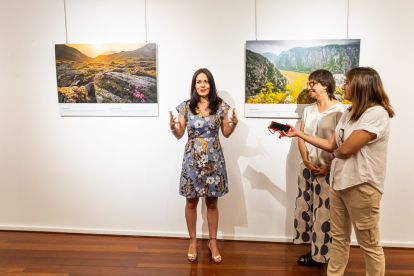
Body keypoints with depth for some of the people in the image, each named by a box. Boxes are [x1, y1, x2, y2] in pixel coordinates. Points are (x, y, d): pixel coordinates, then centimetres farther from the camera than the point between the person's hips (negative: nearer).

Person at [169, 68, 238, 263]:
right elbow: (180, 135, 1)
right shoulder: (186, 106, -1)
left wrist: (234, 124, -16)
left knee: (212, 203, 10)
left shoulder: (220, 106, -1)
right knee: (191, 202, 10)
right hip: (192, 159, 0)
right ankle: (193, 241, 29)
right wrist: (173, 127, -19)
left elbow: (226, 134, 4)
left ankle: (213, 242, 27)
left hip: (213, 160, 0)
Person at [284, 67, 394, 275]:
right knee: (339, 238, 18)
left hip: (361, 186, -8)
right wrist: (299, 133, 10)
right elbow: (331, 145, 11)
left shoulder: (377, 113, -18)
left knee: (369, 245, 8)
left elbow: (345, 150, -22)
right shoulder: (349, 113, 10)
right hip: (339, 182, 8)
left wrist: (337, 151, 2)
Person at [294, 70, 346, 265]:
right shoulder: (308, 110, 10)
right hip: (307, 168, 7)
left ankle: (325, 255, 17)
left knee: (325, 212, 0)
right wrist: (306, 162, -7)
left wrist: (329, 167, -16)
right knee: (305, 208, 11)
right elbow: (301, 138, 6)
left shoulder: (340, 111, -10)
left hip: (328, 170, -6)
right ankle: (314, 251, 26)